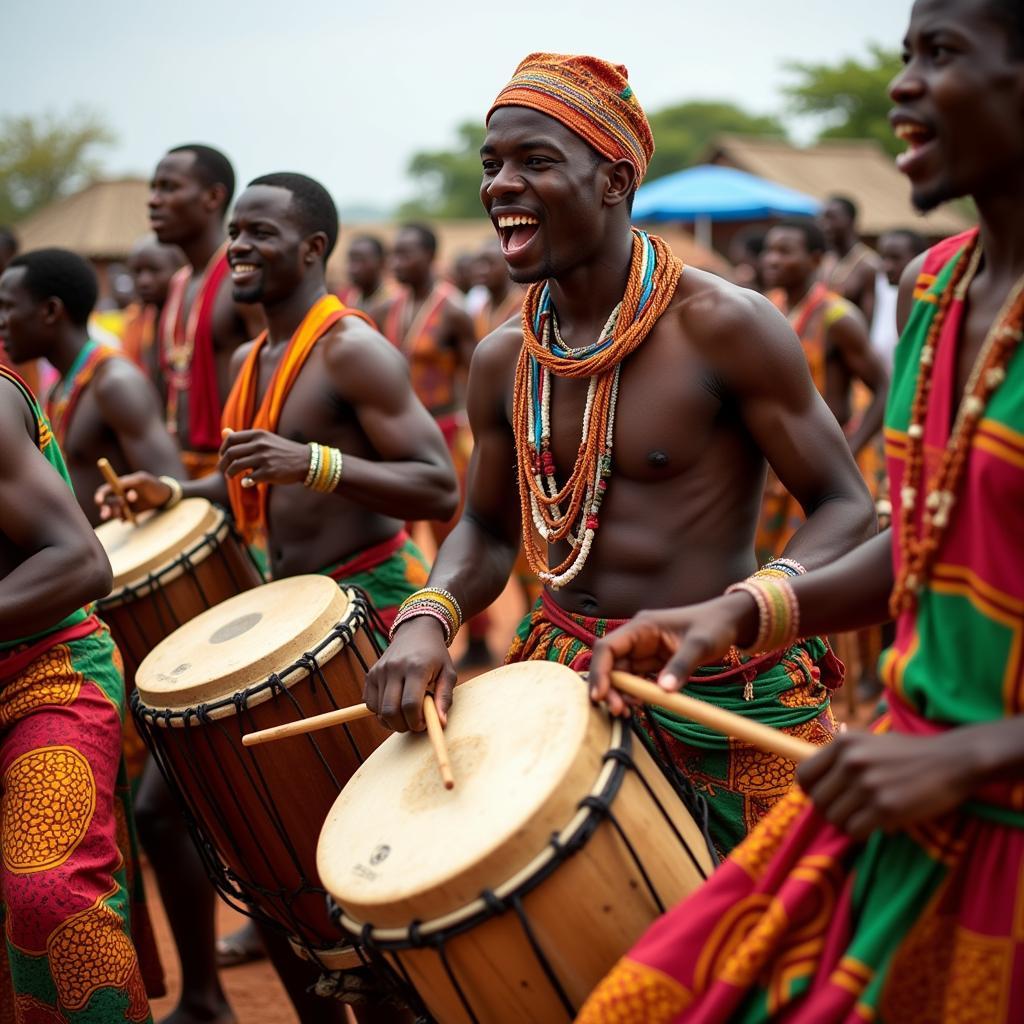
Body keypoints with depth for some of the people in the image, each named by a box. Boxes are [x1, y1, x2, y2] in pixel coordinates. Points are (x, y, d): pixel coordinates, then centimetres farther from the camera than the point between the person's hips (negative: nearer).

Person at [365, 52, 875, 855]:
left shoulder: (724, 326, -14)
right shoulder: (503, 360, 4)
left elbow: (844, 506, -10)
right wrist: (427, 616, -6)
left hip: (723, 691, -5)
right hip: (562, 677, 5)